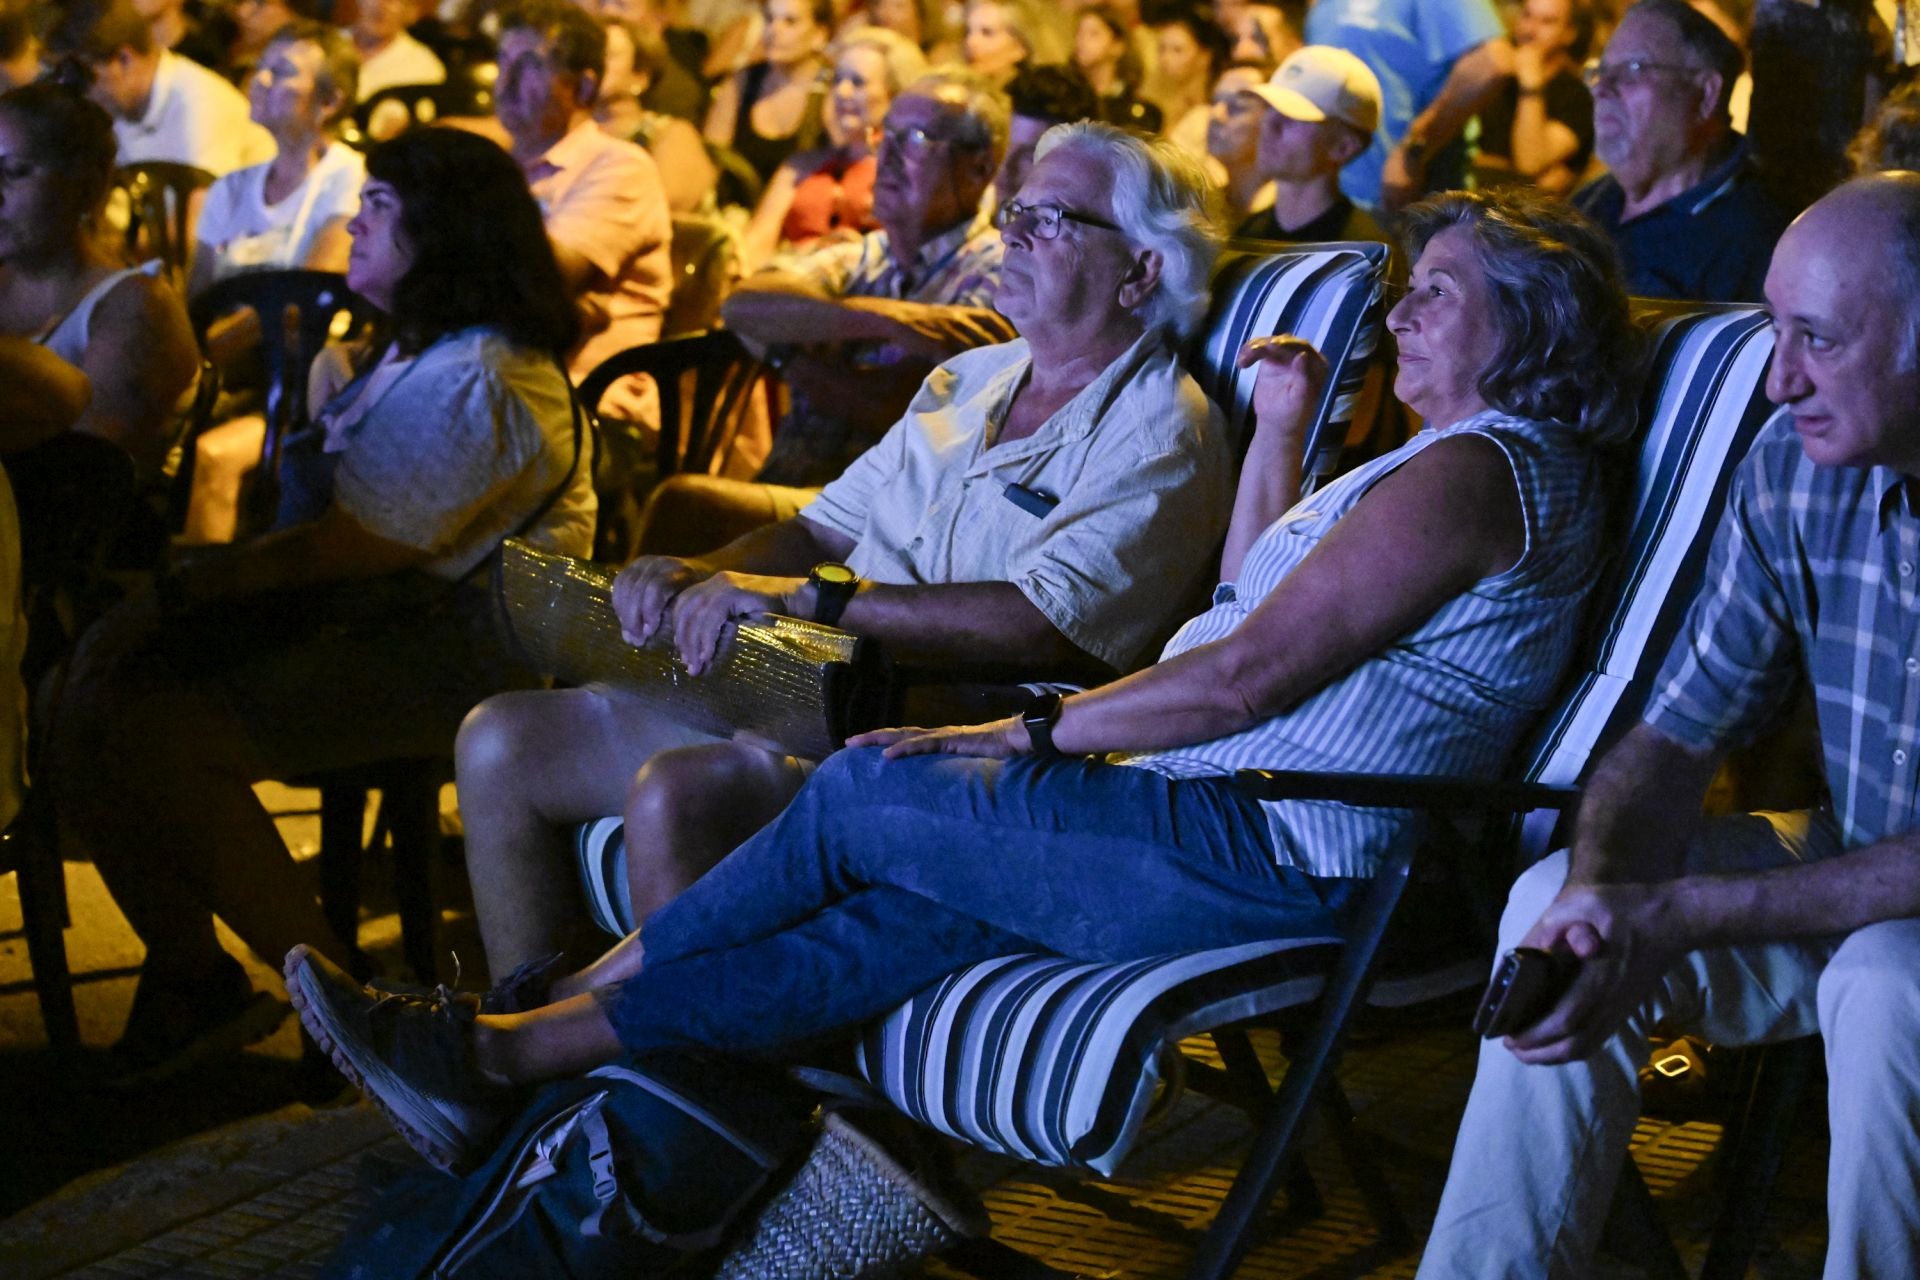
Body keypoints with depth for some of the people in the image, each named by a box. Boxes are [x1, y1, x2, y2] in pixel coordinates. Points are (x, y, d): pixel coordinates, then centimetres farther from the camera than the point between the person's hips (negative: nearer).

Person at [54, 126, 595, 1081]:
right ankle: (188, 974, 2)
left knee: (163, 732, -23)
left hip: (453, 651, -10)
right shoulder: (410, 354, 18)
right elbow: (321, 523, 13)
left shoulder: (473, 380, -17)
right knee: (88, 696, -4)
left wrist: (180, 592, -15)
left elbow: (344, 546, -20)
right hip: (366, 621, 10)